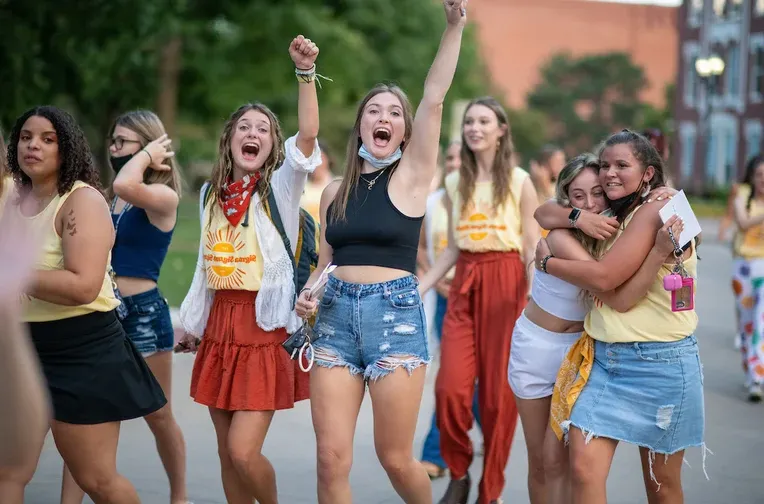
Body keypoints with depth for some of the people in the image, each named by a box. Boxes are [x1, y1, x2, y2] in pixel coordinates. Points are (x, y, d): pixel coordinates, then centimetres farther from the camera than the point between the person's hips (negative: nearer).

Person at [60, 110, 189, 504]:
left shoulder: (163, 198, -9)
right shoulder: (108, 200, 11)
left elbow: (124, 185, -28)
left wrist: (148, 153, -14)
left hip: (143, 312, -6)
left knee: (158, 416, 10)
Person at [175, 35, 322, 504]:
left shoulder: (280, 185, -3)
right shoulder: (212, 194, 11)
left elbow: (308, 135, -21)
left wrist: (306, 72, -30)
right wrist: (193, 323, 20)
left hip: (265, 326, -5)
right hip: (220, 326, 5)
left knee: (244, 451, -10)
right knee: (228, 452, 9)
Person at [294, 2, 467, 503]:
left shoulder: (411, 176, 0)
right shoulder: (335, 190, 11)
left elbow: (434, 102, -11)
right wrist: (308, 293, -2)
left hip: (396, 315, -3)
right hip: (337, 316, 3)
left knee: (396, 458, 2)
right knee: (332, 459, -3)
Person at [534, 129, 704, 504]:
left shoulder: (656, 210, -14)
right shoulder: (615, 214, 12)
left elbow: (604, 278, -19)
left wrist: (546, 261, -4)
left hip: (660, 364, -6)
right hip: (603, 359, 7)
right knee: (584, 471, -8)